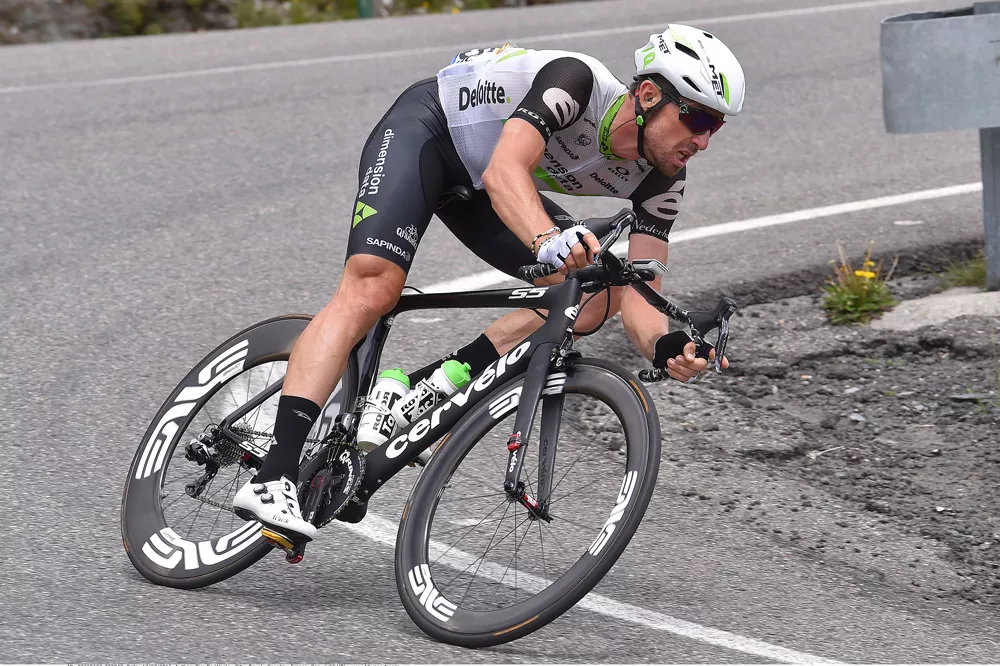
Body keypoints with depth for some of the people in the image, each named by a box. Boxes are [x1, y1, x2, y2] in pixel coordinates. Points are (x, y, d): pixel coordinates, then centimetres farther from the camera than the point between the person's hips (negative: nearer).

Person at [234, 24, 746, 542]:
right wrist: (549, 239, -67)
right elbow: (504, 170, -48)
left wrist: (670, 347, -41)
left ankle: (416, 393, -10)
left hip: (473, 186, 7)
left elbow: (636, 299, -19)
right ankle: (274, 479, -34)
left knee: (594, 299, -10)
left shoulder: (661, 180, -14)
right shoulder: (577, 82, -33)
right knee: (372, 290, -27)